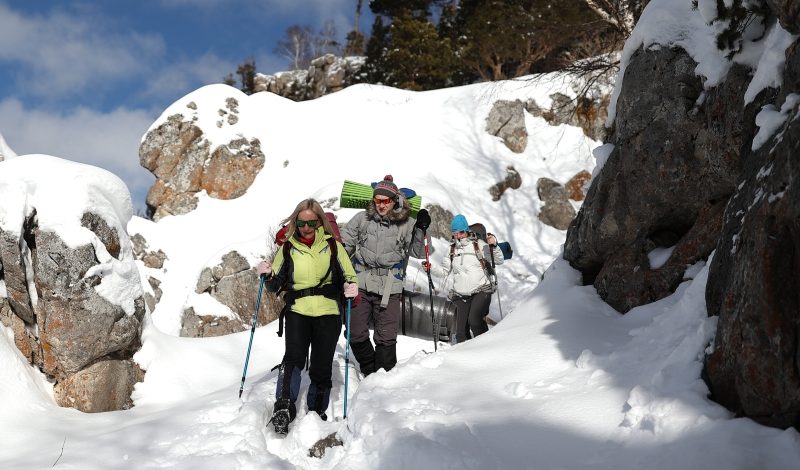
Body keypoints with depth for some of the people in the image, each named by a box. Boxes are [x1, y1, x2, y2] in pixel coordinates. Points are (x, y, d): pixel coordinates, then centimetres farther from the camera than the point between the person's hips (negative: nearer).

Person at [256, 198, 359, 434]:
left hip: (328, 312, 0)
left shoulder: (332, 246, 7)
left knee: (321, 366, 3)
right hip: (297, 311, 0)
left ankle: (317, 412, 20)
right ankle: (284, 407, -24)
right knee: (294, 357, -22)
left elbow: (349, 277, 10)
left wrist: (351, 287, -13)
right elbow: (276, 285, 15)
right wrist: (268, 275, -8)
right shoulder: (288, 248, 10)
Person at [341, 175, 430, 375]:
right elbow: (344, 243, 14)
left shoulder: (406, 224, -2)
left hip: (389, 290, -2)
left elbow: (418, 252, -6)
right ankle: (370, 371, 26)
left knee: (386, 338, 1)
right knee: (356, 335, 6)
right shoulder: (362, 219, 3)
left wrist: (421, 230, -19)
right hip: (361, 285, 2)